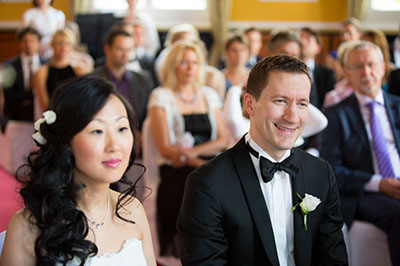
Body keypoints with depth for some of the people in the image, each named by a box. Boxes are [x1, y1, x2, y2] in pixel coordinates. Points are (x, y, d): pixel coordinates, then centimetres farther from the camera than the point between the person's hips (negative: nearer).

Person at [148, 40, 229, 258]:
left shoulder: (209, 95, 18)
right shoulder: (161, 97, 6)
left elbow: (223, 140, 10)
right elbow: (165, 148, -3)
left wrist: (191, 152, -7)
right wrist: (202, 164, -16)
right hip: (177, 174, -4)